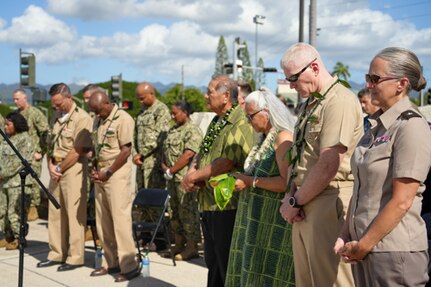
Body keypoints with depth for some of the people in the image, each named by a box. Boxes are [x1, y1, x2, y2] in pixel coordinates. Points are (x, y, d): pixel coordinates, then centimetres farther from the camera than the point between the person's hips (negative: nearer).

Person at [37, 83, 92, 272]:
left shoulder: (82, 118, -10)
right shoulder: (56, 117, 15)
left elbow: (78, 151, -15)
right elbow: (51, 145, 17)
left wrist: (59, 169, -9)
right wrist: (50, 166, 2)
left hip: (73, 169, -8)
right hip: (56, 170, 8)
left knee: (74, 214, -3)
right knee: (54, 212, 11)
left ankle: (75, 258, 3)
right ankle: (56, 254, 21)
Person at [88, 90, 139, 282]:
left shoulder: (123, 119, -11)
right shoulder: (100, 120, 15)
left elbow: (126, 151, -15)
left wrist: (107, 172, -14)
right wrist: (95, 169, 7)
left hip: (117, 173, -8)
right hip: (101, 174, 8)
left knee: (120, 220, -8)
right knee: (103, 221, 10)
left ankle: (129, 266, -3)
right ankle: (110, 262, 19)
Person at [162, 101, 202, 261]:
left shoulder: (192, 131, -11)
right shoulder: (173, 130, 17)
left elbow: (188, 154, -19)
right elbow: (166, 151, 20)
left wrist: (171, 171, -14)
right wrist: (164, 166, 1)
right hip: (173, 178, 9)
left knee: (188, 212, -4)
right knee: (175, 210, 14)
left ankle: (192, 248, 3)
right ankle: (179, 245, 24)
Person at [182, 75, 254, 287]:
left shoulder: (240, 123, -16)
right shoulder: (217, 123, 16)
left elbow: (227, 162, -23)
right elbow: (202, 153, 17)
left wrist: (194, 176, -12)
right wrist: (191, 172, -5)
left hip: (227, 205, -9)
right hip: (208, 205, 9)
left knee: (228, 265, 1)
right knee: (213, 261, 20)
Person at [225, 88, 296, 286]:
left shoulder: (283, 137, -14)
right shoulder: (266, 138, 15)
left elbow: (286, 182, -23)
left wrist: (251, 181, -16)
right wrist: (241, 180, 6)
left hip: (274, 221, -9)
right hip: (258, 218, 9)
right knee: (252, 271, 13)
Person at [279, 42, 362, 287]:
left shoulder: (340, 101, -14)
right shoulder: (310, 103, 18)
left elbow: (328, 167, -19)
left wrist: (295, 202, -9)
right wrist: (292, 194, 3)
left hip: (329, 202, -9)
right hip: (305, 204, 9)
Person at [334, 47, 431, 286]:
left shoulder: (411, 127, -14)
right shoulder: (378, 126, 12)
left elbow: (401, 202, -19)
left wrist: (363, 246, -14)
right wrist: (347, 236, 8)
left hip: (395, 250, -8)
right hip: (365, 248, 8)